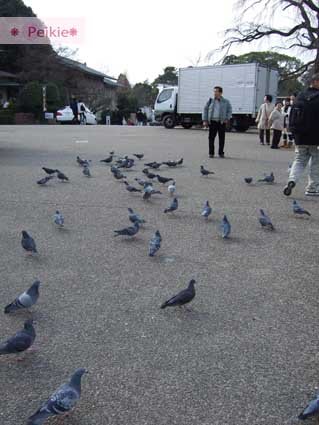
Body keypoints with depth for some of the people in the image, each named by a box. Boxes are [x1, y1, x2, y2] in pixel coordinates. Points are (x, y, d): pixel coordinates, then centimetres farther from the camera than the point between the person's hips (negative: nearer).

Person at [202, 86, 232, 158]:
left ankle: (221, 153, 11)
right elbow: (205, 110, 9)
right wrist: (204, 120, 2)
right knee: (211, 137, -1)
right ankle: (211, 153, 6)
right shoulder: (210, 101, 8)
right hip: (212, 122, 1)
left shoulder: (226, 102, 7)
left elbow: (229, 111, 11)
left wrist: (227, 119, -4)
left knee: (221, 138, 2)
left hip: (222, 122, 0)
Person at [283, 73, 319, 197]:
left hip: (300, 138, 5)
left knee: (299, 161, 14)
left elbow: (292, 117, 12)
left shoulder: (300, 97, 8)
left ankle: (292, 180, -10)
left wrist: (295, 133, 17)